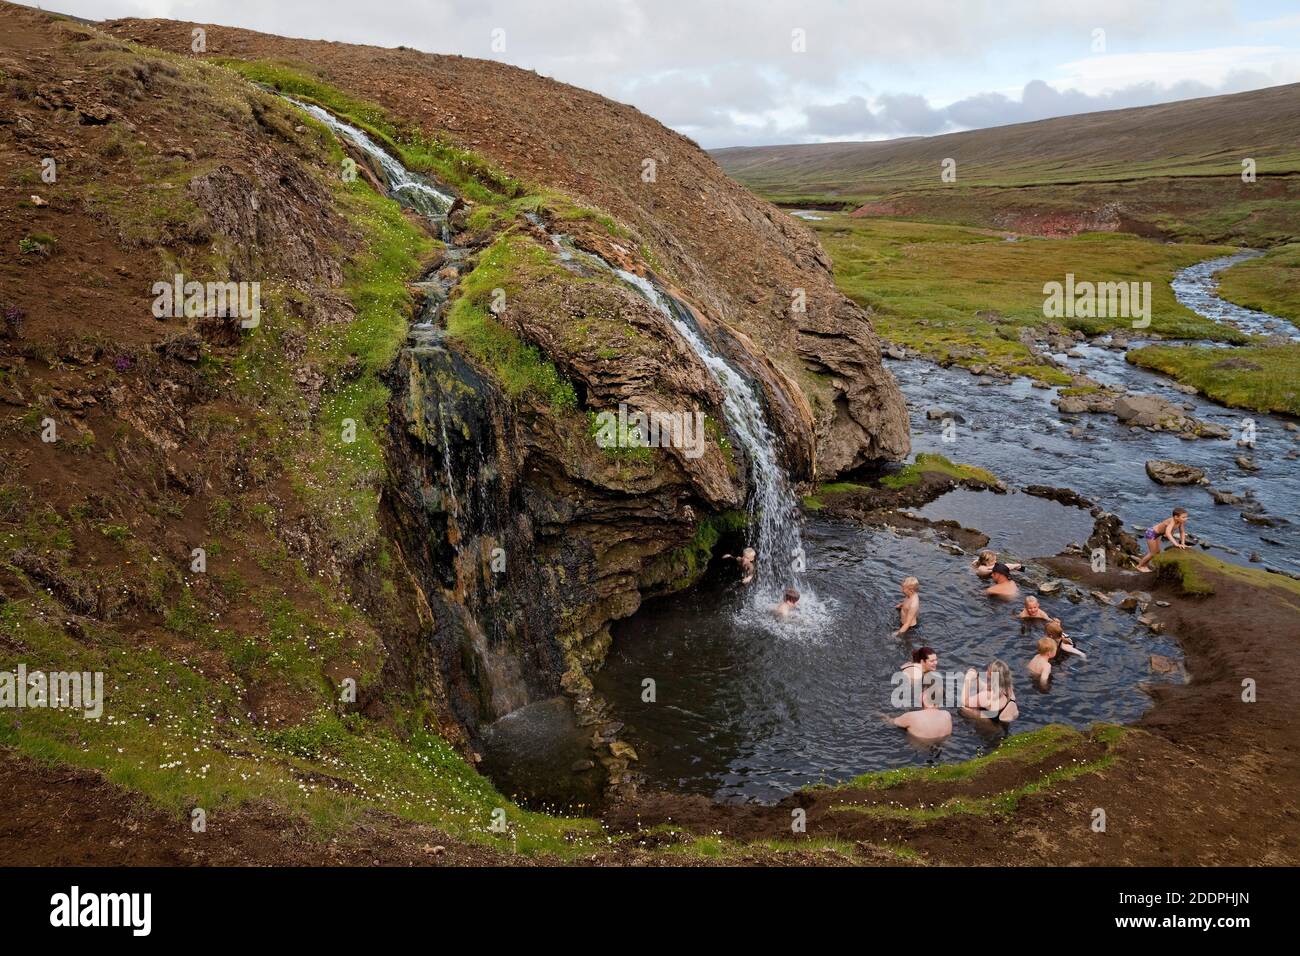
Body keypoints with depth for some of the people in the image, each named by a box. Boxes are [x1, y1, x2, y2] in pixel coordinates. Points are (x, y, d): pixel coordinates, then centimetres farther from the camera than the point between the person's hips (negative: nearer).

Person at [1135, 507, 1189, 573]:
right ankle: (1139, 566, 18)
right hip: (1151, 533, -9)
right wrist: (1176, 544, -55)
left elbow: (1182, 532, 6)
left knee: (1157, 552, 17)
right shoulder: (1172, 521, -35)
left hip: (1157, 534, 9)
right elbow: (1167, 533, -50)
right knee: (1153, 553, 0)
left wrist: (1182, 543, -4)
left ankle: (1144, 565, 33)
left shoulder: (1181, 522, -10)